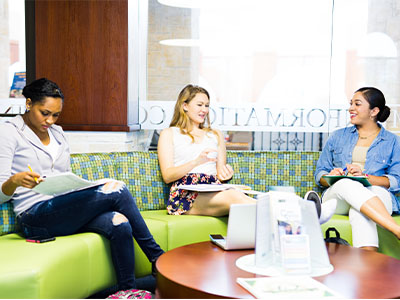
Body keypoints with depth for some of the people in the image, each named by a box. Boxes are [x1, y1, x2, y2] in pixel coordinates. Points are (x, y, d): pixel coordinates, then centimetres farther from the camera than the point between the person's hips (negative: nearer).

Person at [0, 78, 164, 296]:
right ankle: (157, 257, -7)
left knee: (119, 224, -26)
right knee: (116, 190, -22)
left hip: (66, 210, 6)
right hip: (35, 217, -6)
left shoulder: (57, 133, 20)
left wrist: (80, 187, 1)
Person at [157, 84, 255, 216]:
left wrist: (224, 174, -3)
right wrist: (196, 162, -15)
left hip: (213, 192, 4)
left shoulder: (216, 135, 28)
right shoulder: (169, 134, 14)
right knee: (234, 195, -36)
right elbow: (167, 176, 2)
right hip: (185, 194, -4)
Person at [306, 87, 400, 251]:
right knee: (347, 184, -38)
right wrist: (330, 177, -9)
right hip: (336, 194, 1)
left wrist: (364, 176, -15)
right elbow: (320, 172, 17)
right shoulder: (338, 136, 22)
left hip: (376, 197, -1)